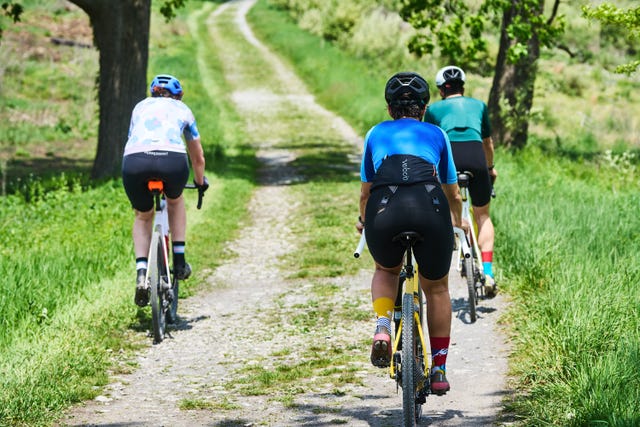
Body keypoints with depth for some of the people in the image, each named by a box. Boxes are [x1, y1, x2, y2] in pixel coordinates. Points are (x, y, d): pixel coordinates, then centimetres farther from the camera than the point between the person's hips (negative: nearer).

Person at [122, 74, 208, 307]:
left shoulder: (141, 106, 34)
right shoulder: (182, 109, 32)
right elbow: (198, 157, 43)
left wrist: (140, 171, 60)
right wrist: (201, 182, 61)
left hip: (135, 160, 1)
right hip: (172, 159, -1)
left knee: (143, 216, 27)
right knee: (175, 200, 35)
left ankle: (141, 274, 8)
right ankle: (179, 261, 29)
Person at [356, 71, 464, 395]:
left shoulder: (376, 134, 27)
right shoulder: (436, 134, 27)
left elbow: (365, 192, 36)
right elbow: (453, 193, 36)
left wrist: (363, 220, 57)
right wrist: (457, 221, 57)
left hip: (384, 213, 0)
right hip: (430, 211, 0)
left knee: (386, 271, 32)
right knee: (436, 288, 24)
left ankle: (382, 328, 6)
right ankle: (439, 371, 24)